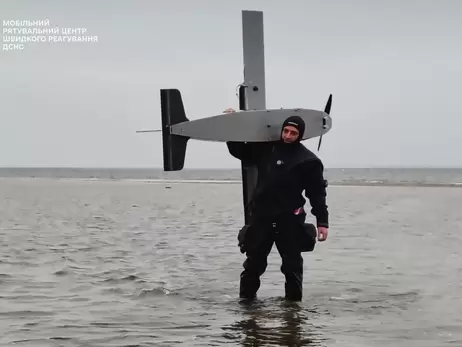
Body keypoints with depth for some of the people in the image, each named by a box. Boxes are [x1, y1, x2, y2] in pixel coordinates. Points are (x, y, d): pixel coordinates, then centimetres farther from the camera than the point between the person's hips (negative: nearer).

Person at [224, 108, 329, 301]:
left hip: (289, 219, -3)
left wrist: (322, 222, -9)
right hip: (261, 216, 3)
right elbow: (240, 151, 24)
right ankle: (246, 297, 18)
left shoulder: (308, 160, -4)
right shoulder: (266, 149, 8)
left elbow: (317, 193, -4)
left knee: (292, 263, 4)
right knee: (254, 261, 8)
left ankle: (294, 299, 14)